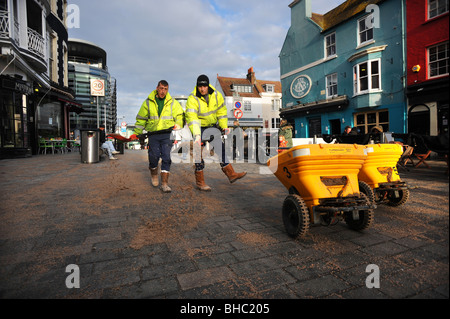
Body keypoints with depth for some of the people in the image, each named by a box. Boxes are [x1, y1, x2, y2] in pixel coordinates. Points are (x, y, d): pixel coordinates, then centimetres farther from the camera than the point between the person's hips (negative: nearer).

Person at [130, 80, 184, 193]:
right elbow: (141, 119, 15)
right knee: (154, 156, -3)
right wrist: (136, 133, 14)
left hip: (167, 134, 0)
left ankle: (164, 183, -1)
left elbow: (179, 116, 12)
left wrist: (177, 126, -6)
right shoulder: (148, 102, 10)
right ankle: (154, 174, 29)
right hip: (153, 134, 0)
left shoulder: (173, 103, 10)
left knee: (166, 157, -7)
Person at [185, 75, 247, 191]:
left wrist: (224, 126, -5)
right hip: (199, 127, -5)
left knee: (221, 147, 6)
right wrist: (197, 135, -44)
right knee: (199, 151, -9)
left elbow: (221, 111, 2)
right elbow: (191, 118, -33)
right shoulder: (192, 99, -22)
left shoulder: (216, 95, -7)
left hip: (212, 126, 5)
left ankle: (230, 174, 15)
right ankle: (200, 181, 1)